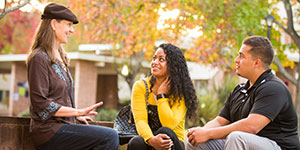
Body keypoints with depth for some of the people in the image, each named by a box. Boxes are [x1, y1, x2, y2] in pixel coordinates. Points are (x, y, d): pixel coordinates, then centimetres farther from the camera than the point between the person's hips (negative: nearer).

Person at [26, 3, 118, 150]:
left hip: (63, 125, 9)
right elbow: (41, 104, -15)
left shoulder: (59, 58, 20)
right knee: (109, 137, -21)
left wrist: (77, 116, 13)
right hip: (48, 131, -9)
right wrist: (78, 112, -16)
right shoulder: (39, 58, -10)